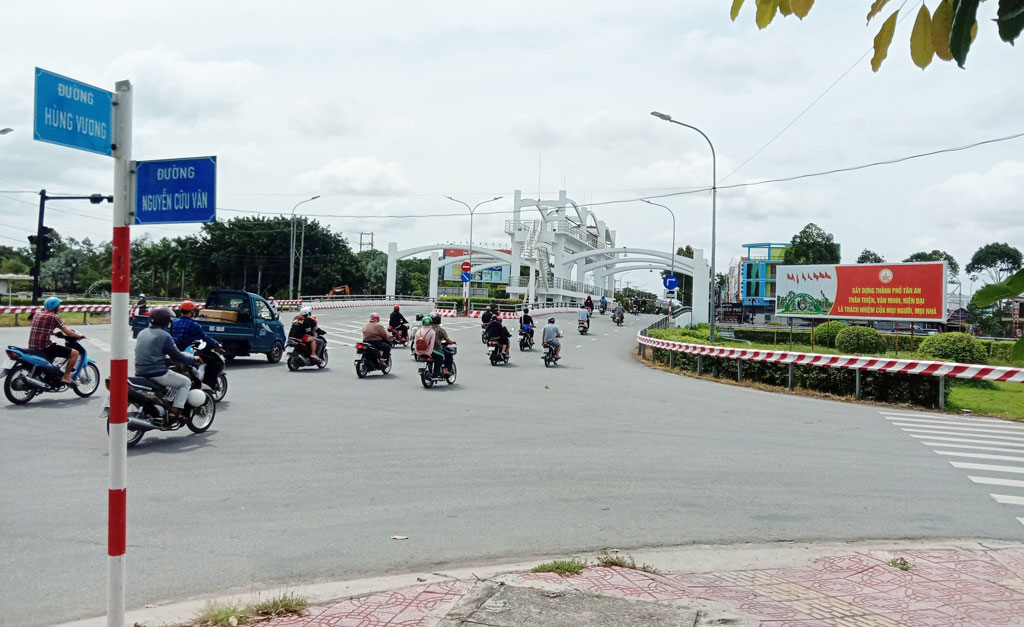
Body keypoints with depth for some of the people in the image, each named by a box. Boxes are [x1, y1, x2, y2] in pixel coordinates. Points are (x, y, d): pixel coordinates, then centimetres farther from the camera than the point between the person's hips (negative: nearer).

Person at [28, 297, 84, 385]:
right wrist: (79, 335, 10)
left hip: (32, 347, 9)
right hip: (45, 347, -9)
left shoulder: (37, 314, 14)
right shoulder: (54, 317, -8)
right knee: (75, 353, -4)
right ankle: (66, 376, -5)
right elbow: (68, 333, -7)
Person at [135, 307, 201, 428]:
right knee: (186, 382, 5)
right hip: (157, 374, -8)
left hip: (140, 373, 8)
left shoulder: (142, 333, 13)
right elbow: (176, 356, -10)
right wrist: (193, 359, 6)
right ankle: (174, 413, -7)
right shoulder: (164, 336, -11)